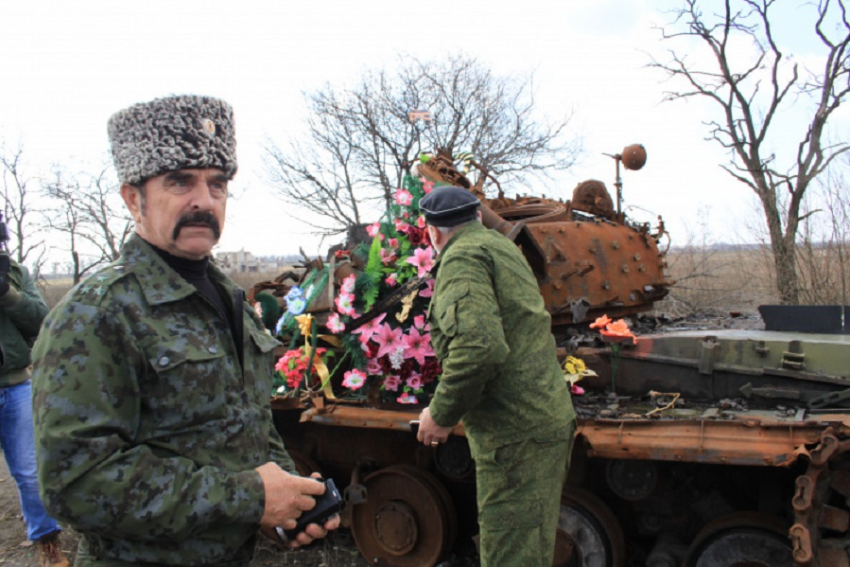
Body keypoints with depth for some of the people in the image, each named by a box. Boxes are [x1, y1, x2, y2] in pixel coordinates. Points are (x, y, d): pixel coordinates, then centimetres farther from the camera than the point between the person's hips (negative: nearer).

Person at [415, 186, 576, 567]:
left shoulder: (462, 257, -13)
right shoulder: (502, 246, 17)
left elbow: (478, 347, -29)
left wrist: (442, 414, -18)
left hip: (516, 433, -10)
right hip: (548, 417, 10)